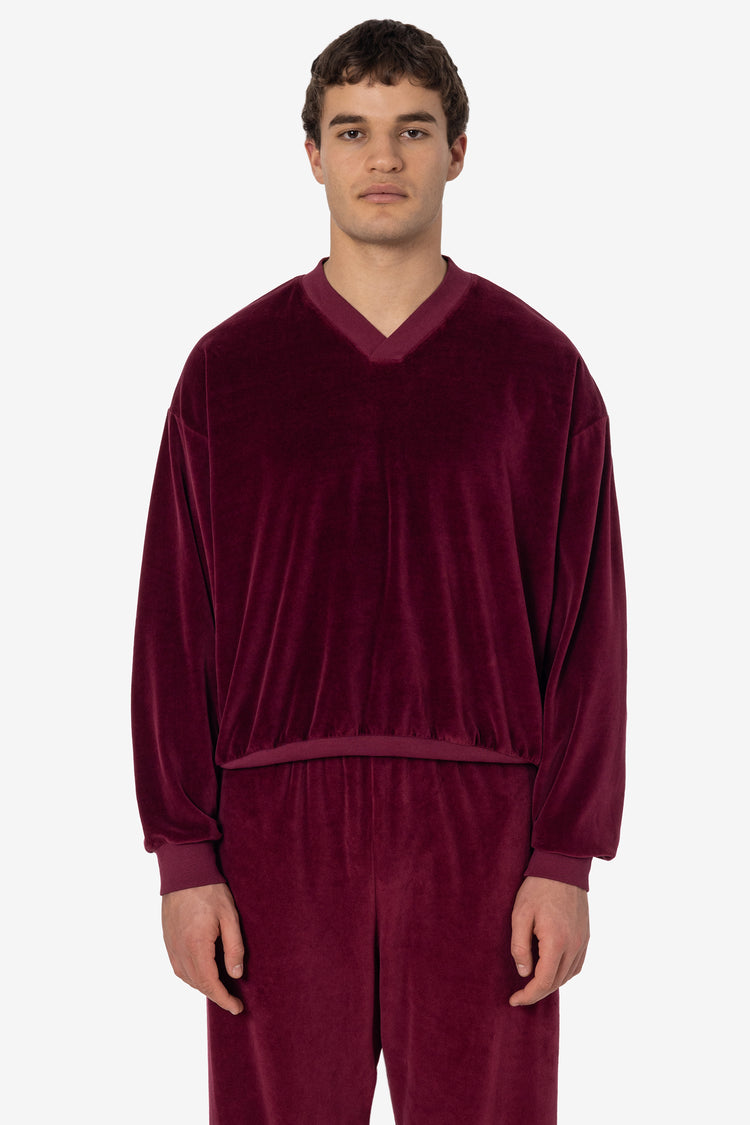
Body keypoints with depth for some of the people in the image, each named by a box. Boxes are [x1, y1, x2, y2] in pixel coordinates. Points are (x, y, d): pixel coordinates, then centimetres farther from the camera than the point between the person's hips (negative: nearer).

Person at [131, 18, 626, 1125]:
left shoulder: (540, 368, 3)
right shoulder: (227, 370, 4)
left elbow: (588, 628, 1)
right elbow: (173, 629, 3)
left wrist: (568, 860, -4)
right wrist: (183, 859, -2)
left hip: (478, 826, 0)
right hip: (279, 828, 1)